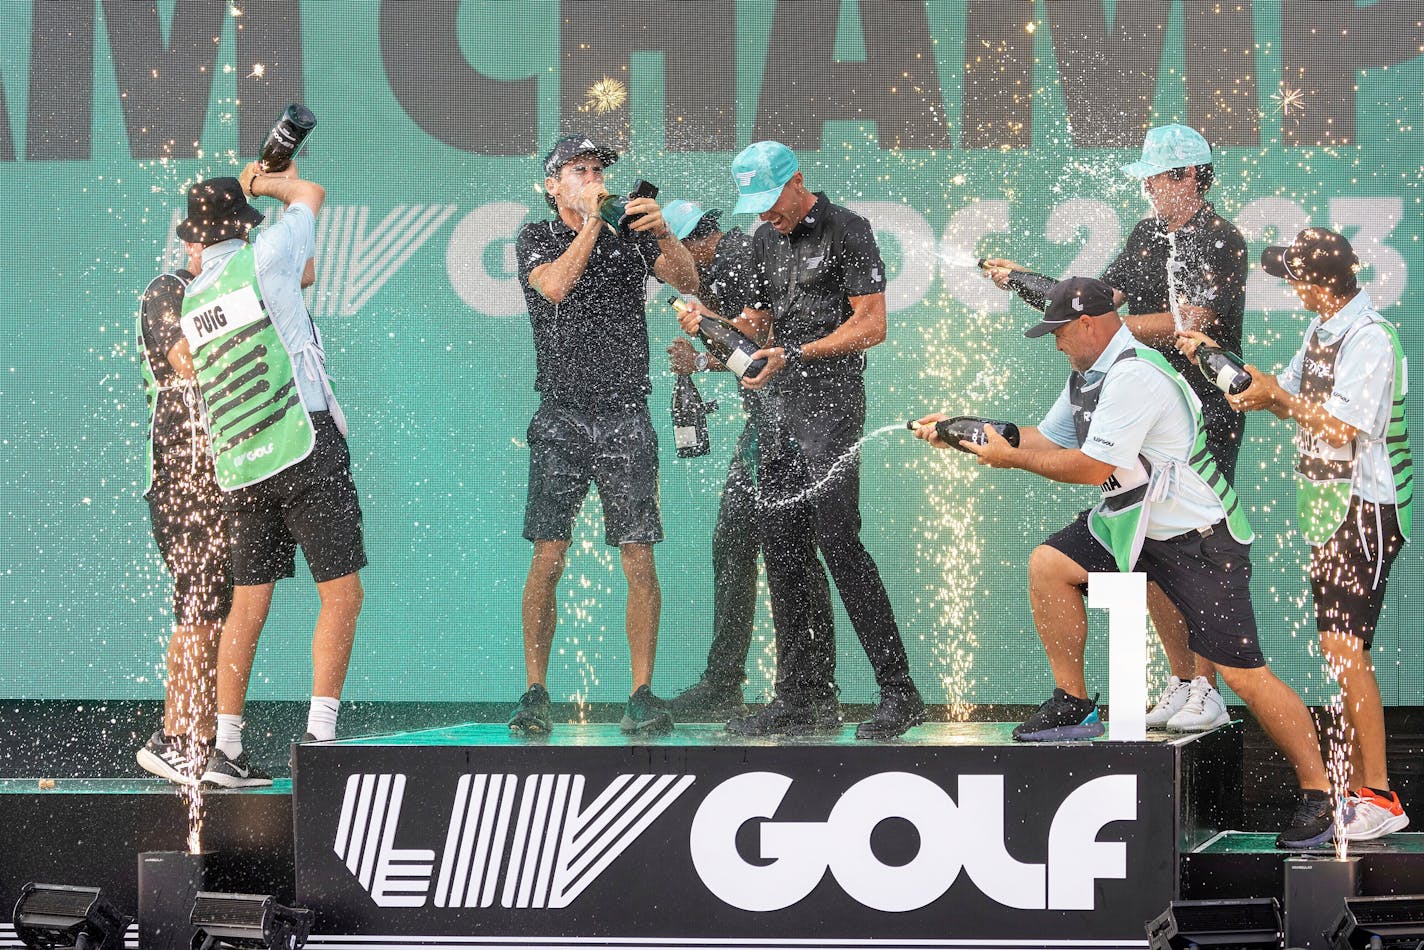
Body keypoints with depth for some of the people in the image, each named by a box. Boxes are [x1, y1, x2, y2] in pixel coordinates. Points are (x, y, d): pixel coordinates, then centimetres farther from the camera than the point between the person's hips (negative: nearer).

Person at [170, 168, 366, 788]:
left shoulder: (192, 299, 13)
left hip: (236, 465, 6)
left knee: (248, 604, 10)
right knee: (341, 594, -2)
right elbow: (310, 195, 17)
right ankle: (319, 736, -10)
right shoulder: (263, 257, -1)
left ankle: (225, 749, 9)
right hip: (303, 447, -6)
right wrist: (259, 182, 32)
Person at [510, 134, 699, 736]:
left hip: (626, 418, 1)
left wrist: (663, 232, -21)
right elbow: (553, 285, -14)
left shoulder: (630, 236, 10)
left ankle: (641, 696, 1)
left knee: (639, 561, -4)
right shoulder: (537, 237, 7)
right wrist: (593, 220, -18)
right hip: (562, 420, -1)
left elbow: (687, 281, -4)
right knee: (548, 559, -7)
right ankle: (535, 695, 0)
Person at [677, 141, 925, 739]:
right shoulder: (765, 240, 17)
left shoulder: (845, 231, -6)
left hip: (831, 402, -8)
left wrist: (795, 355, -18)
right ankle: (806, 697, 9)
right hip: (780, 404, 8)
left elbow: (871, 325, -11)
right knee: (780, 546, 4)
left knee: (837, 539, -15)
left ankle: (898, 693, -12)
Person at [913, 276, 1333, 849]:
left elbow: (1093, 468, -22)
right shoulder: (1088, 376, 10)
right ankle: (1073, 706, 5)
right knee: (1048, 565, -4)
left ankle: (1318, 794, -1)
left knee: (1241, 673, -10)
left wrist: (1010, 457, -11)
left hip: (1201, 541, -9)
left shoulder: (1135, 376, -22)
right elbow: (1047, 440, 18)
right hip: (1134, 523, 9)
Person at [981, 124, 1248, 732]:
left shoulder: (1221, 242, -9)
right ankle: (1179, 683, 15)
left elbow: (1188, 325, -18)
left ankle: (1206, 692, -5)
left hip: (1206, 420, -8)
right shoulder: (1148, 235, 16)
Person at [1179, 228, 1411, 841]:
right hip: (1329, 507, 9)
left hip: (1364, 508, -9)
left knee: (1344, 647, -14)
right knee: (1340, 650, 9)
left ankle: (1378, 797, -11)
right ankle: (1356, 790, 12)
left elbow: (1341, 429, -21)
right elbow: (1290, 399, 16)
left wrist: (1275, 396, -18)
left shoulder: (1369, 339, -17)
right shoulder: (1321, 330, 13)